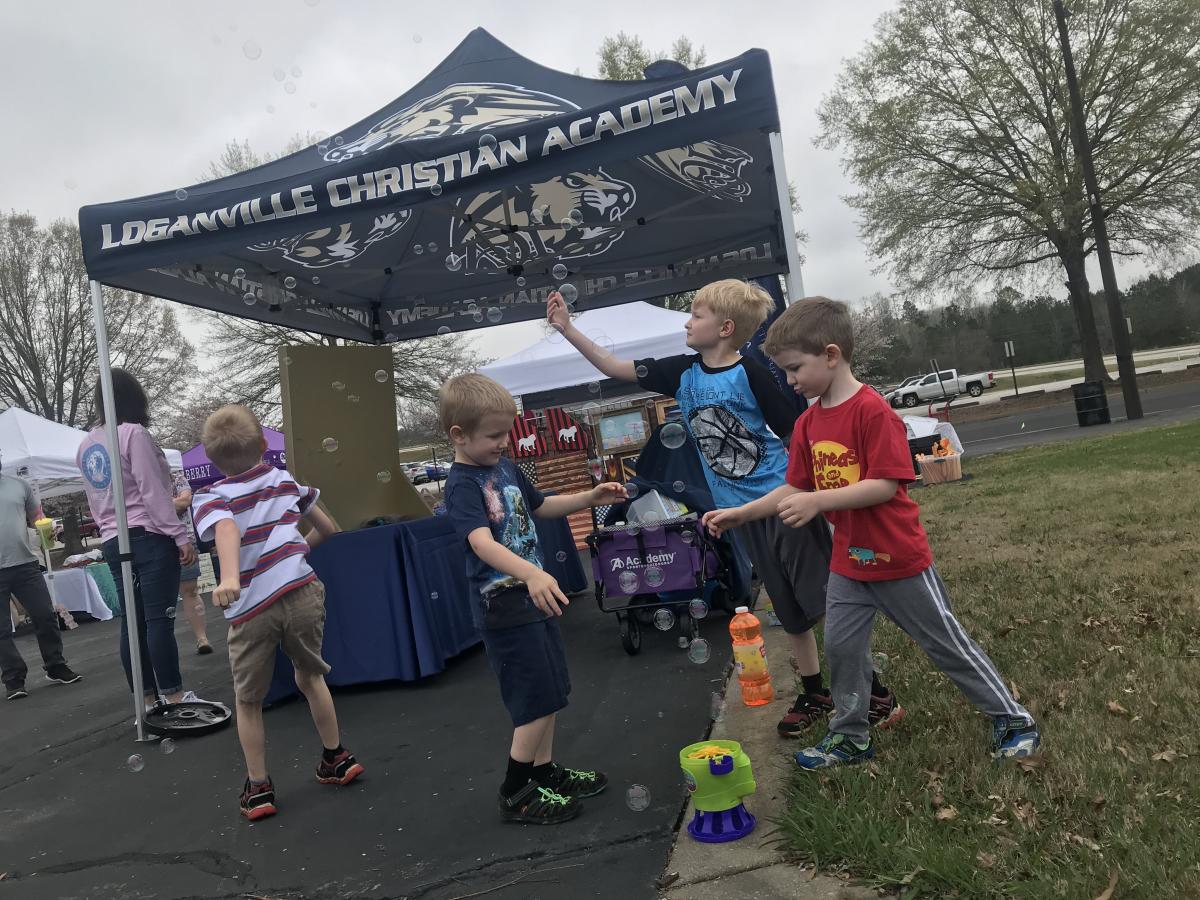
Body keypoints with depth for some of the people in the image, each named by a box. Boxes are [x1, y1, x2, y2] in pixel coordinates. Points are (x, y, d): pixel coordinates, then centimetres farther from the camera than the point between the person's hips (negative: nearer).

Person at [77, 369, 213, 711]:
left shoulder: (86, 445, 14)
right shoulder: (134, 433, -9)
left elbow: (96, 499, 19)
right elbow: (153, 491, -14)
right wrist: (181, 536, -13)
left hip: (113, 542, 8)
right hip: (150, 537, -7)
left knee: (132, 621, 7)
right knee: (159, 618, -7)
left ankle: (148, 700, 12)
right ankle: (174, 697, -4)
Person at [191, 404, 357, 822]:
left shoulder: (209, 498, 2)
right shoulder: (285, 481, 14)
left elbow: (228, 530, -22)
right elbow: (327, 528, 23)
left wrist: (230, 577, -39)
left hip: (252, 608, -3)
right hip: (303, 592, 3)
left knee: (248, 701, 18)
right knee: (310, 676, 26)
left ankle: (258, 788, 24)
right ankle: (336, 759, 36)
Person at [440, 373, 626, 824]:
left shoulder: (505, 467, 8)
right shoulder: (462, 485, -18)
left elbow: (540, 506, 25)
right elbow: (482, 542, -35)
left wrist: (590, 497, 14)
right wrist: (532, 574, -51)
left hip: (534, 596, 9)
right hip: (504, 607, -9)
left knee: (551, 693, 17)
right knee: (539, 701, -2)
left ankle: (545, 773, 34)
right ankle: (515, 793, 15)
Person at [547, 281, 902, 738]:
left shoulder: (750, 373, -15)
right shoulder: (683, 371, 3)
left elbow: (798, 434, -11)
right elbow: (618, 368, 7)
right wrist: (568, 328, 3)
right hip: (744, 510, 6)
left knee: (826, 600, 0)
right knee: (790, 610, 16)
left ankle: (875, 693, 13)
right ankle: (814, 694, 30)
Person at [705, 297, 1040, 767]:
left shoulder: (873, 410, -21)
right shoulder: (808, 423, 2)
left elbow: (885, 485, -26)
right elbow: (794, 489, 6)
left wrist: (818, 501, -34)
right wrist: (740, 513, -1)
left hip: (900, 560, -6)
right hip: (849, 562, 7)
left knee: (947, 644, 8)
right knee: (840, 647, 11)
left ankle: (1012, 719, 28)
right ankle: (849, 737, 29)